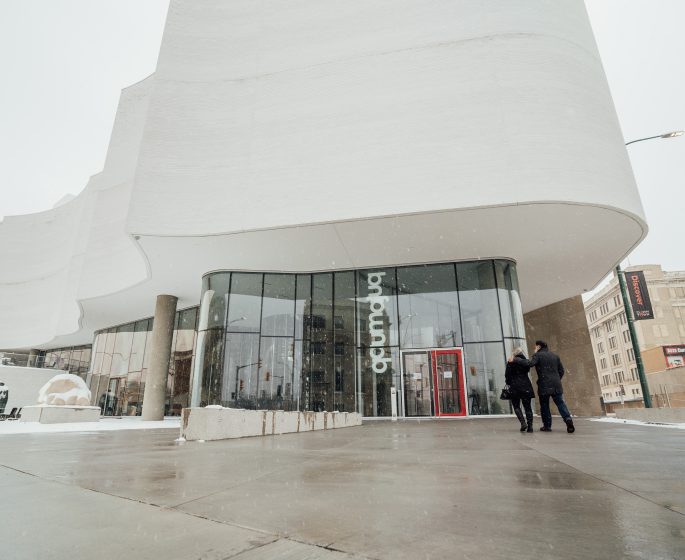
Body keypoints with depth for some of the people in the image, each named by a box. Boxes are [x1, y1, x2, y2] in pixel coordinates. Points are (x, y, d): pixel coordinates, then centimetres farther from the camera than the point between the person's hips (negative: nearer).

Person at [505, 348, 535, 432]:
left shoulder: (511, 363, -7)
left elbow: (507, 375, -5)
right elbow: (528, 370, 12)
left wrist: (508, 383, 12)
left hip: (515, 387, -3)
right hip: (526, 386, 3)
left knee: (516, 406, 10)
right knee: (527, 406, 8)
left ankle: (523, 423, -6)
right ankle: (530, 426, 4)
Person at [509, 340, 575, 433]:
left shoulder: (538, 355, -4)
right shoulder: (555, 356, 16)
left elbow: (530, 363, -21)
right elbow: (561, 371, 17)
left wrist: (515, 360, -18)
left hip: (544, 385, -5)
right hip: (556, 385, 5)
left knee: (544, 406, 5)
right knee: (560, 403, 8)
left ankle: (547, 425, 7)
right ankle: (568, 418, -13)